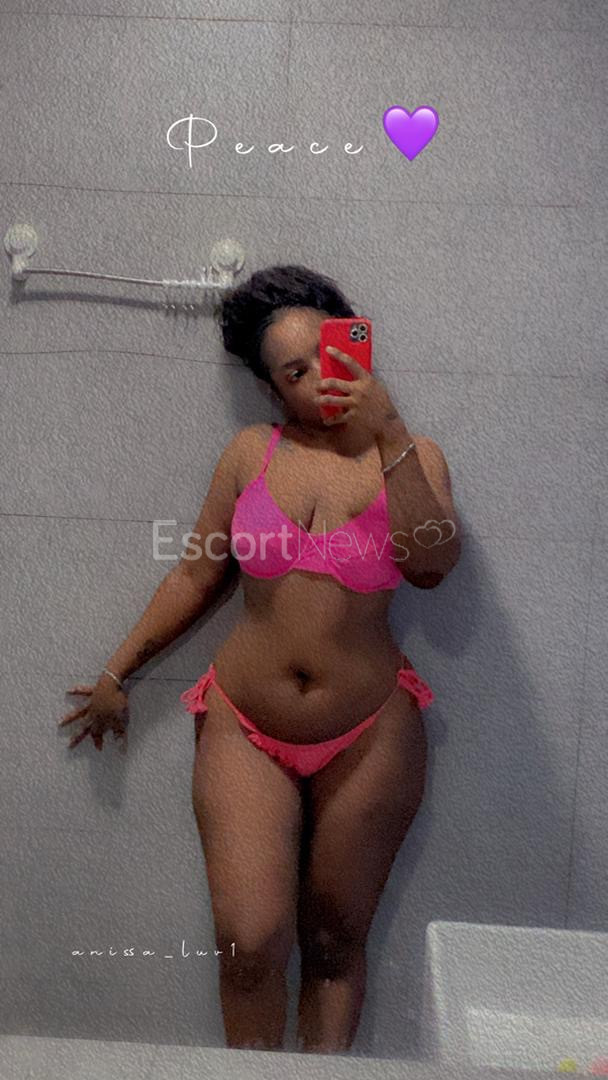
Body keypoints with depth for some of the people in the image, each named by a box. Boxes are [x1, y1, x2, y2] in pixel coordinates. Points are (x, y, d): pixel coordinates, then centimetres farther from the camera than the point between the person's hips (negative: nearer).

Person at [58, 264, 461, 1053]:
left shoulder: (412, 457, 0)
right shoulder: (251, 454, 1)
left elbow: (431, 565, -18)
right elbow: (197, 575, 7)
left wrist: (390, 437, -22)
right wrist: (117, 672, 10)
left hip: (369, 736, 0)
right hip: (244, 729, 1)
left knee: (335, 941, 13)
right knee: (251, 943, -1)